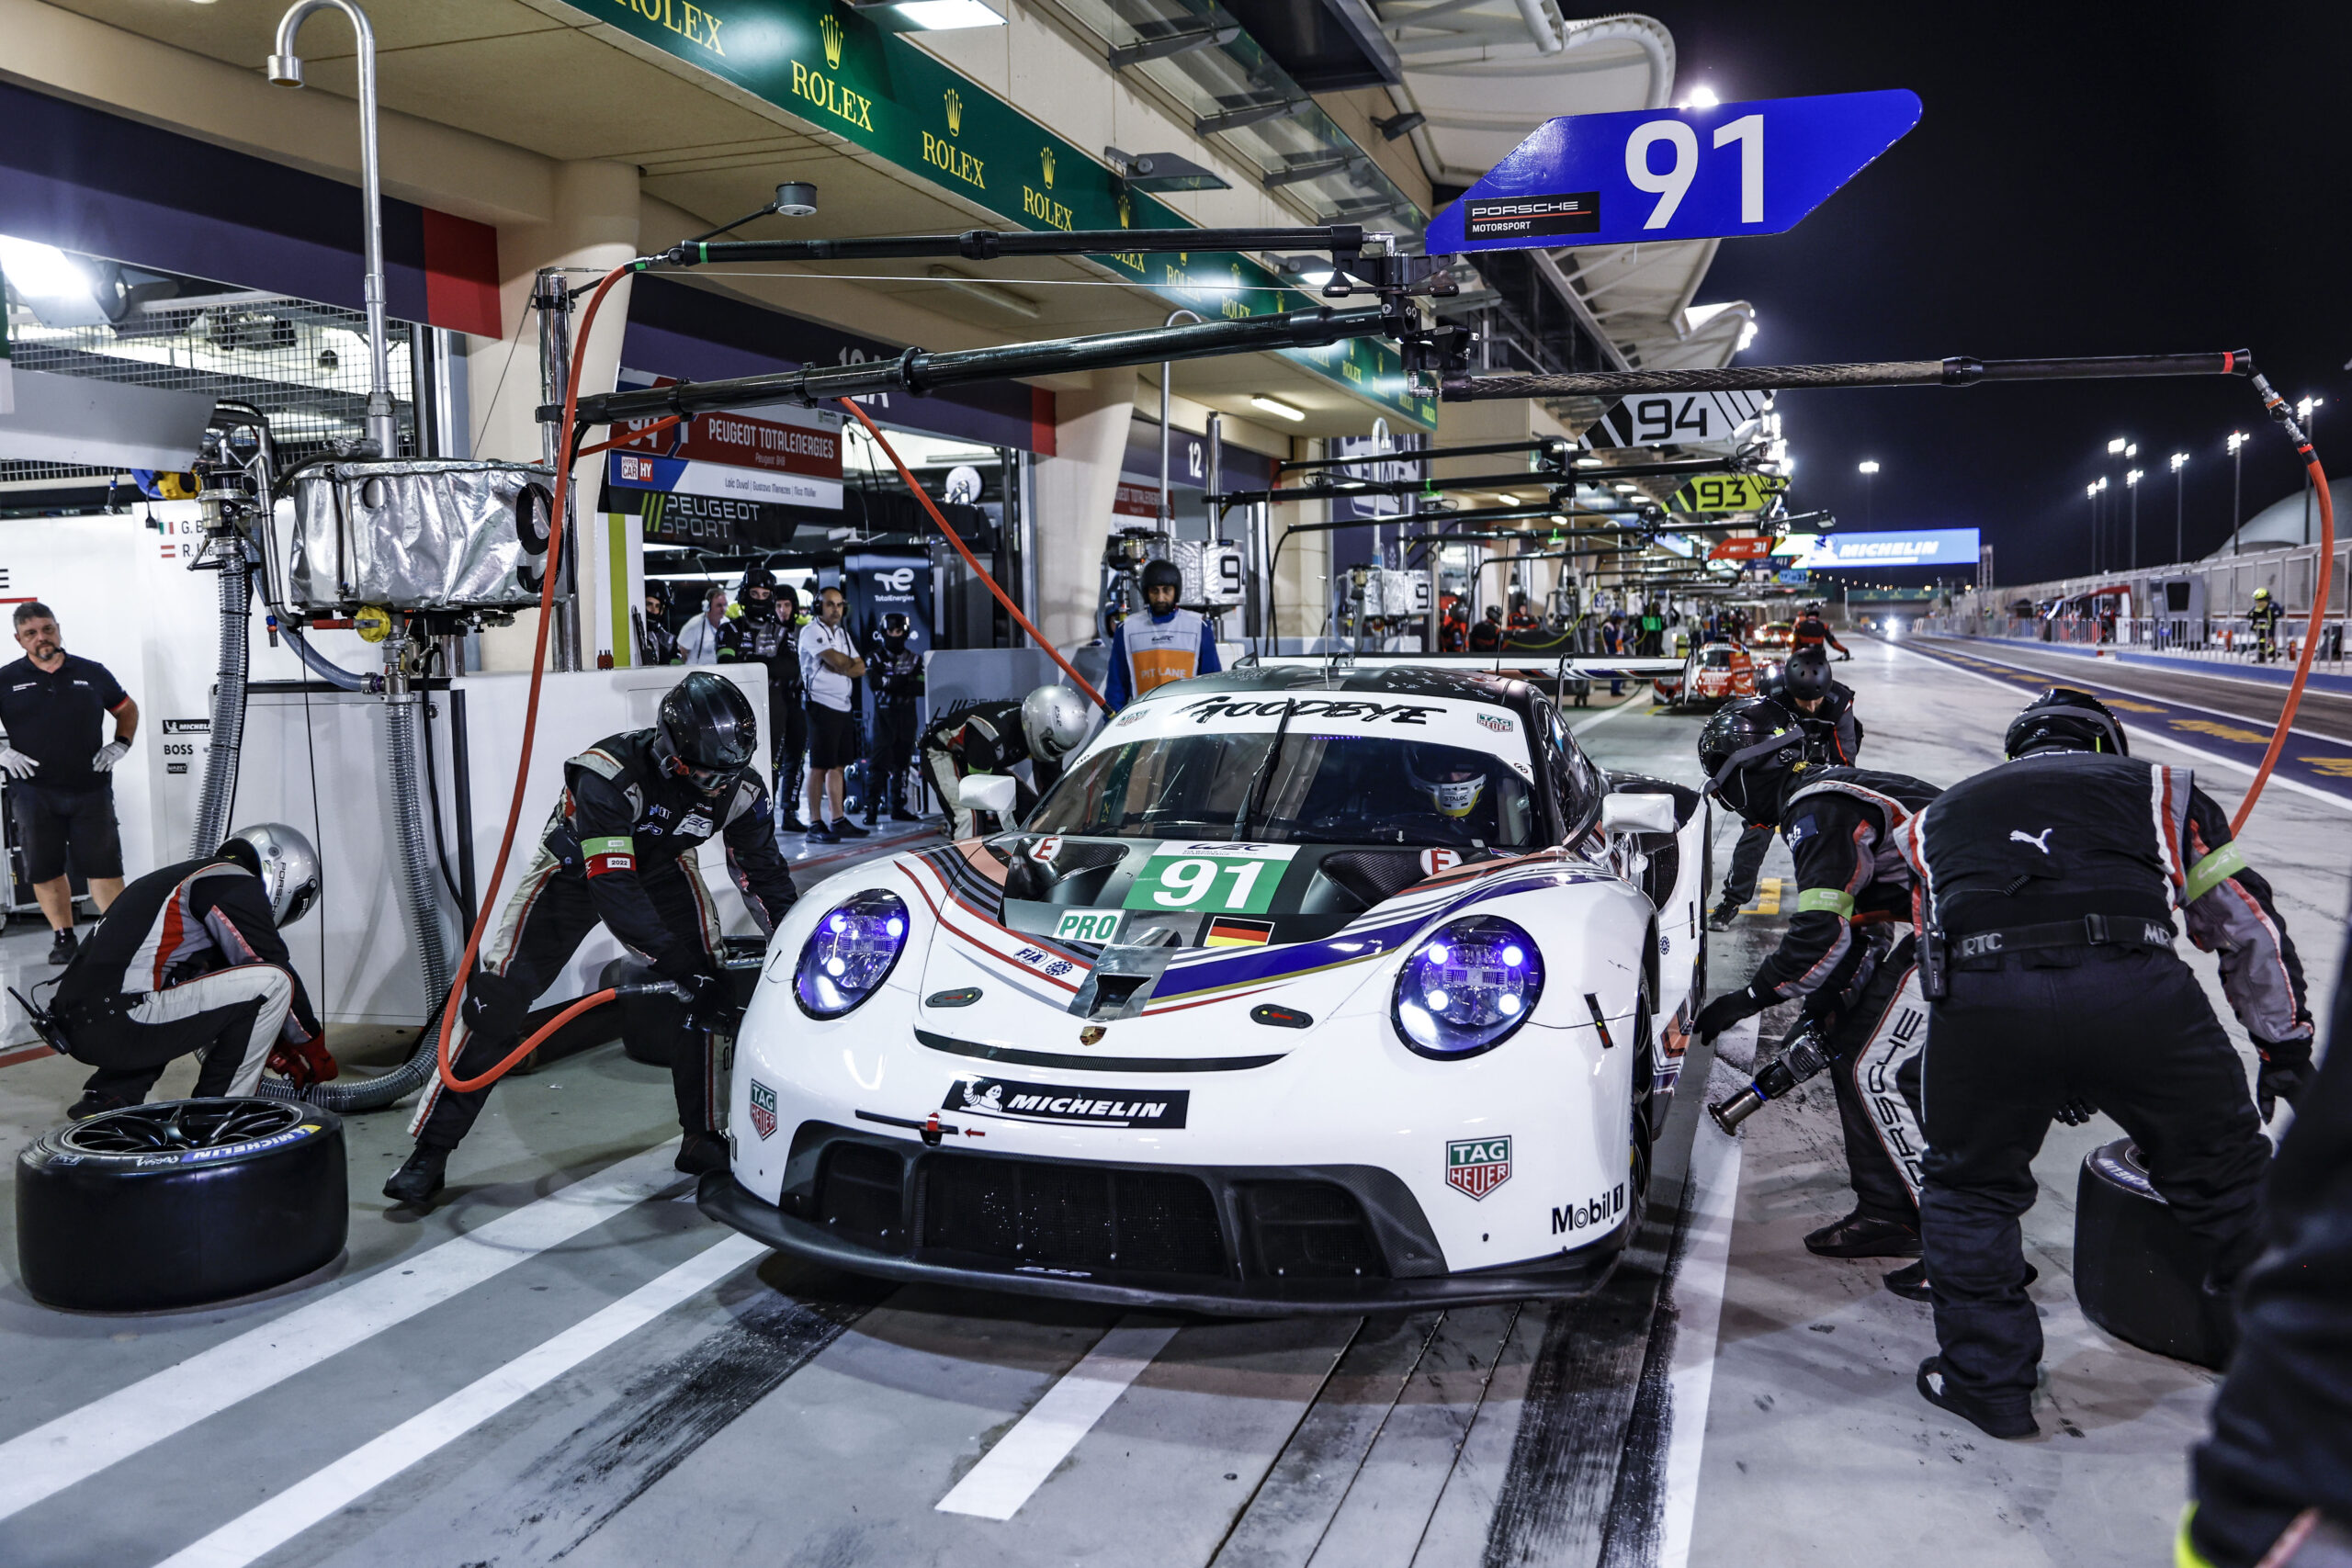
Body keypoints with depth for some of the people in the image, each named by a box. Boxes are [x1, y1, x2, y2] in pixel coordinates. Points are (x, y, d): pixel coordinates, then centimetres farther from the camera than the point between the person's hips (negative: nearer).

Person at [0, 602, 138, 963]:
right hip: (33, 793, 0)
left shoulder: (92, 673, 6)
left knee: (104, 865, 1)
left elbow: (127, 709, 19)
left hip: (91, 788, 0)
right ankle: (63, 936, 17)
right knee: (45, 869, 6)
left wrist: (120, 746, 6)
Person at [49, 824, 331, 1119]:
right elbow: (277, 968, -1)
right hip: (117, 1026, -10)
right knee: (272, 982, -8)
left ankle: (107, 1098, 20)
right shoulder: (238, 884, -3)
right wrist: (315, 1048, 12)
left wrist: (276, 1054, 30)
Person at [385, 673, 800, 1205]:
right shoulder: (610, 776, -39)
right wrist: (676, 961, -43)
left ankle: (702, 1139, -4)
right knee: (496, 999, -9)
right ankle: (430, 1152, 3)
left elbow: (764, 871, -9)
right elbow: (612, 888, -41)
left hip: (662, 867, 3)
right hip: (575, 870, -3)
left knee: (703, 990, -17)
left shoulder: (738, 786, -23)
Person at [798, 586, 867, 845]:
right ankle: (815, 824, -5)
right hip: (822, 705, -8)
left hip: (844, 707, 8)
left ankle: (839, 820, 14)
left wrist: (841, 665, -9)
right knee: (819, 767, -7)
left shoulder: (843, 633, 19)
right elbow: (836, 661, -17)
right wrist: (851, 664, 3)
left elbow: (860, 668, 9)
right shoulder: (811, 631, -6)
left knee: (839, 765, 9)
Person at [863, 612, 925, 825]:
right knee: (879, 761, -9)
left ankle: (898, 807, 15)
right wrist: (905, 681, -21)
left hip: (907, 717, 3)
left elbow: (922, 687, -4)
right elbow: (874, 682, -15)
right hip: (884, 715, -3)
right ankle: (872, 807, -7)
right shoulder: (875, 658, 5)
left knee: (902, 762, 7)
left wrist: (891, 683, -17)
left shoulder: (914, 659, 11)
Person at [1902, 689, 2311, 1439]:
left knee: (1969, 1186, 24)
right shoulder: (2156, 788, 31)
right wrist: (2286, 1048, 45)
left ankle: (1986, 1379, 27)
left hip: (1980, 993, 1)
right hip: (2133, 984, 0)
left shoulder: (1943, 814, 35)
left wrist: (2039, 1079, 48)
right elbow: (2248, 925, 33)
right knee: (2226, 1173, 23)